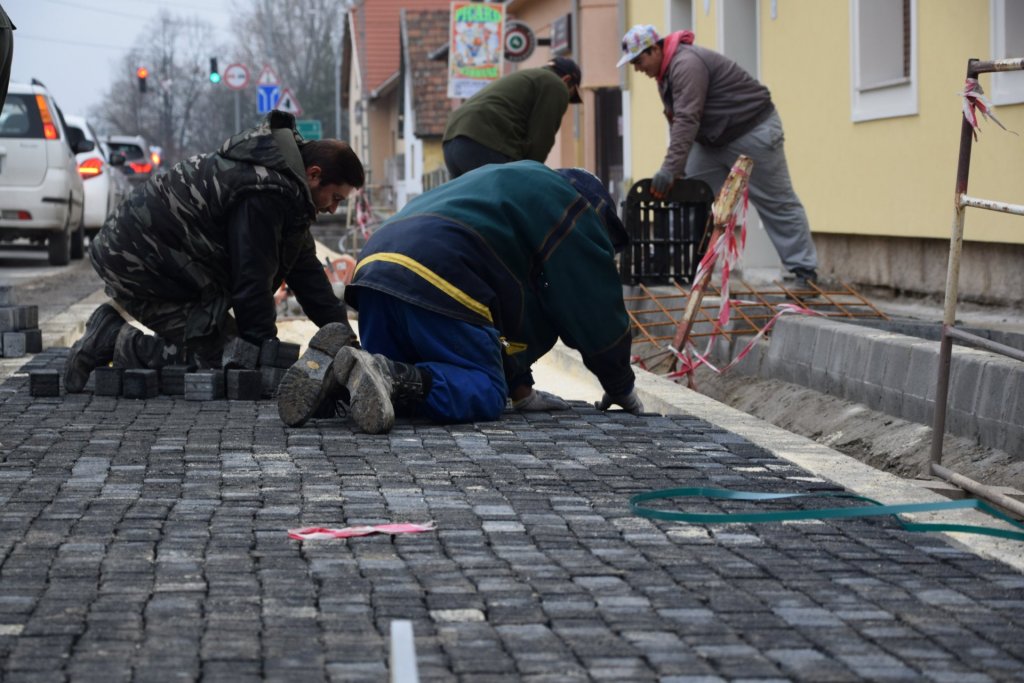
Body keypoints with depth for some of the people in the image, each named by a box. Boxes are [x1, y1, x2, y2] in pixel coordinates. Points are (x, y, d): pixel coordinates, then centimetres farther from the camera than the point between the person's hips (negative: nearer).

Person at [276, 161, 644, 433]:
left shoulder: (507, 182, 41)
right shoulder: (568, 204, 15)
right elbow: (598, 310, 14)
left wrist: (522, 388, 38)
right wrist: (622, 387, 26)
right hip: (437, 277, -8)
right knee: (485, 393, -5)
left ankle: (329, 369, -11)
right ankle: (393, 377, -29)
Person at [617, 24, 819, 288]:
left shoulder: (687, 64, -26)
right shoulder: (665, 74, 7)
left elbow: (687, 120, -34)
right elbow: (676, 125, 8)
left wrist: (670, 169, -38)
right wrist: (676, 173, 0)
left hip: (753, 130, -10)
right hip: (713, 141, 10)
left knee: (778, 205, -4)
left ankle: (805, 273, -1)